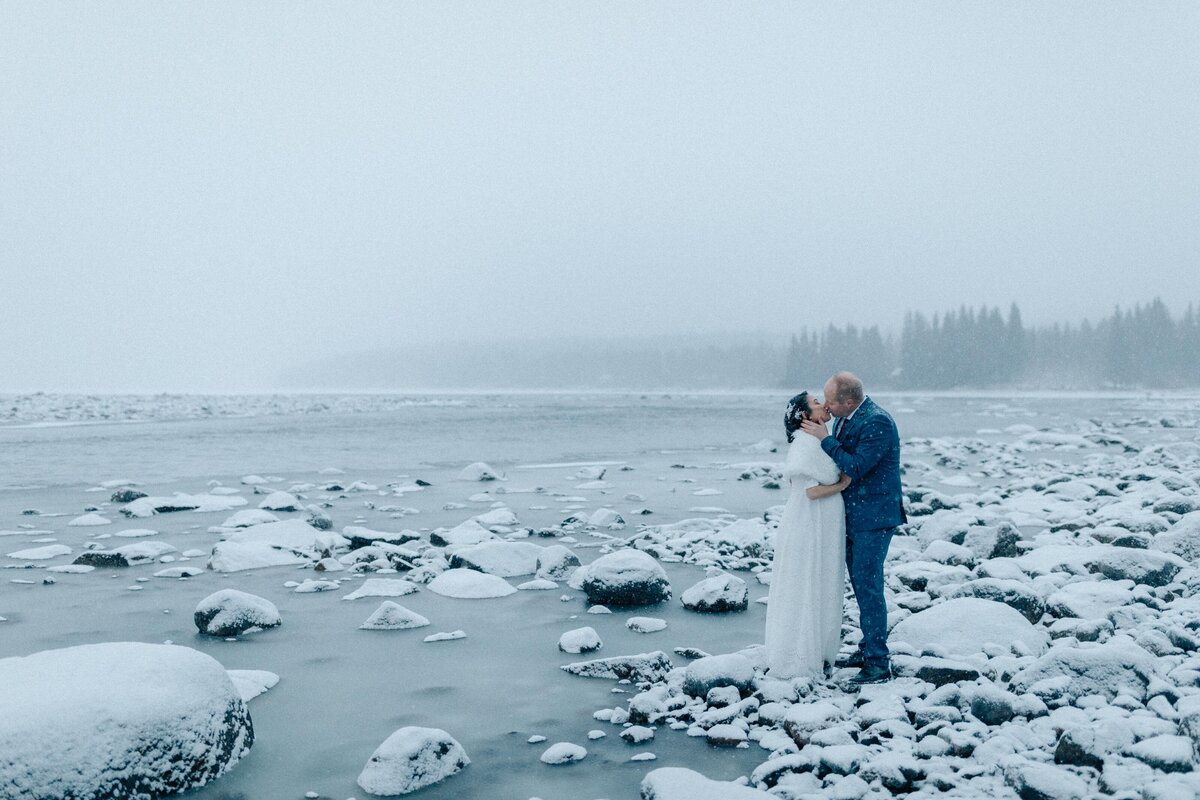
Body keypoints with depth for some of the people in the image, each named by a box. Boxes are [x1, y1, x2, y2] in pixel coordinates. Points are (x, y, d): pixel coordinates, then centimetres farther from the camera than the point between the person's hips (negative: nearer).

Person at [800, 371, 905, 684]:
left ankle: (878, 662, 1)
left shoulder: (877, 423, -21)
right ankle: (868, 649, 28)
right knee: (860, 582, 16)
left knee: (868, 584, -7)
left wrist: (825, 439, -19)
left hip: (874, 516, -9)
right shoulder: (845, 418, 7)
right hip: (853, 514, 9)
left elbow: (855, 468, -24)